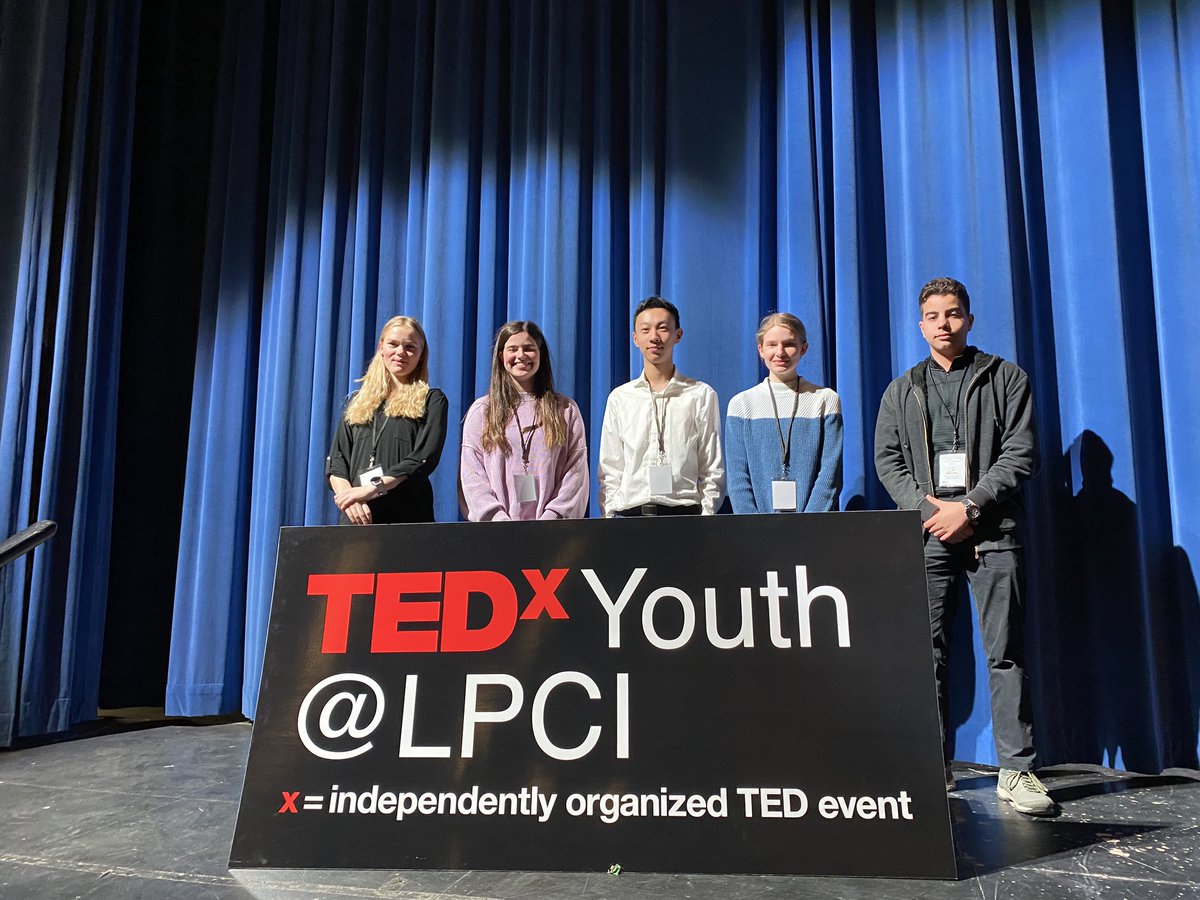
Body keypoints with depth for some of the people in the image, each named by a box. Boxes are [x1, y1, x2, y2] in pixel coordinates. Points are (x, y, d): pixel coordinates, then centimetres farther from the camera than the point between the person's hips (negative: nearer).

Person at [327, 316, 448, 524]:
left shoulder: (431, 400, 6)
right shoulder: (356, 401, 19)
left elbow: (424, 458, -8)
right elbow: (336, 460, 11)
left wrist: (372, 488, -18)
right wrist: (347, 495, -10)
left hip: (407, 516, -3)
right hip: (356, 517, 3)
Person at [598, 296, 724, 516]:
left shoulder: (702, 396, 5)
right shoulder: (619, 398, 10)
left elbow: (712, 471, 5)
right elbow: (610, 471, 10)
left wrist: (707, 522, -4)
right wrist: (609, 517, 0)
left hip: (684, 512, -1)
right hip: (629, 513, 1)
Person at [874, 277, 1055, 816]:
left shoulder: (1006, 379, 9)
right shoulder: (901, 391, 17)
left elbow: (1020, 453, 0)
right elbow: (887, 460, 10)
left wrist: (969, 507, -11)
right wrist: (927, 509, -6)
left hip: (991, 532, -2)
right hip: (927, 534, 2)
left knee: (1006, 652, -2)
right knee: (927, 655, 2)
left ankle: (1017, 770, 5)